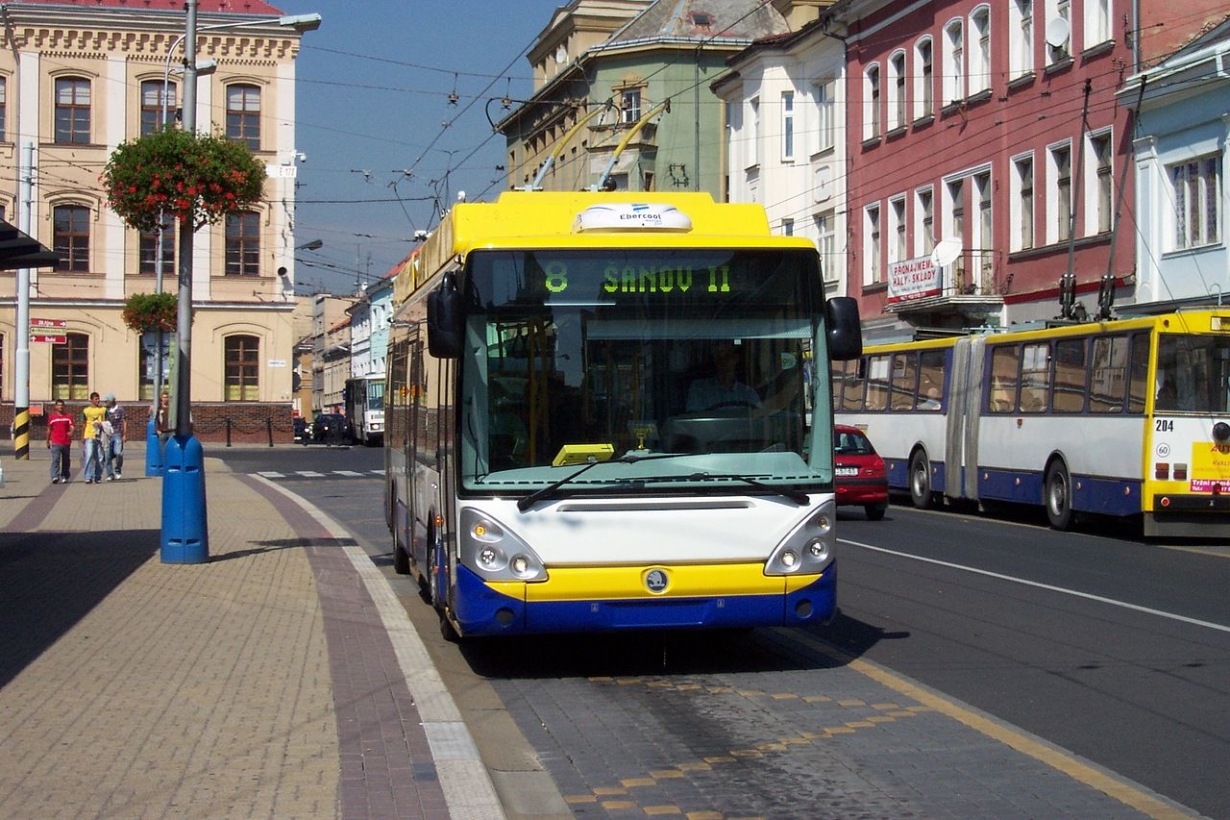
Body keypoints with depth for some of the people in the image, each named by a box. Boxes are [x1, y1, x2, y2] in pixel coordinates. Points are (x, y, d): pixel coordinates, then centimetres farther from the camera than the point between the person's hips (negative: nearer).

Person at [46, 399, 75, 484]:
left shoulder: (68, 417, 7)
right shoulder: (51, 417, 8)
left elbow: (72, 426, -4)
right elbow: (49, 430, 15)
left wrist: (71, 432, -27)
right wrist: (48, 442, 17)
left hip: (66, 443, 2)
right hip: (55, 443, -1)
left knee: (66, 461, 9)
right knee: (55, 460, -15)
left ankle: (64, 477, 20)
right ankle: (55, 477, -23)